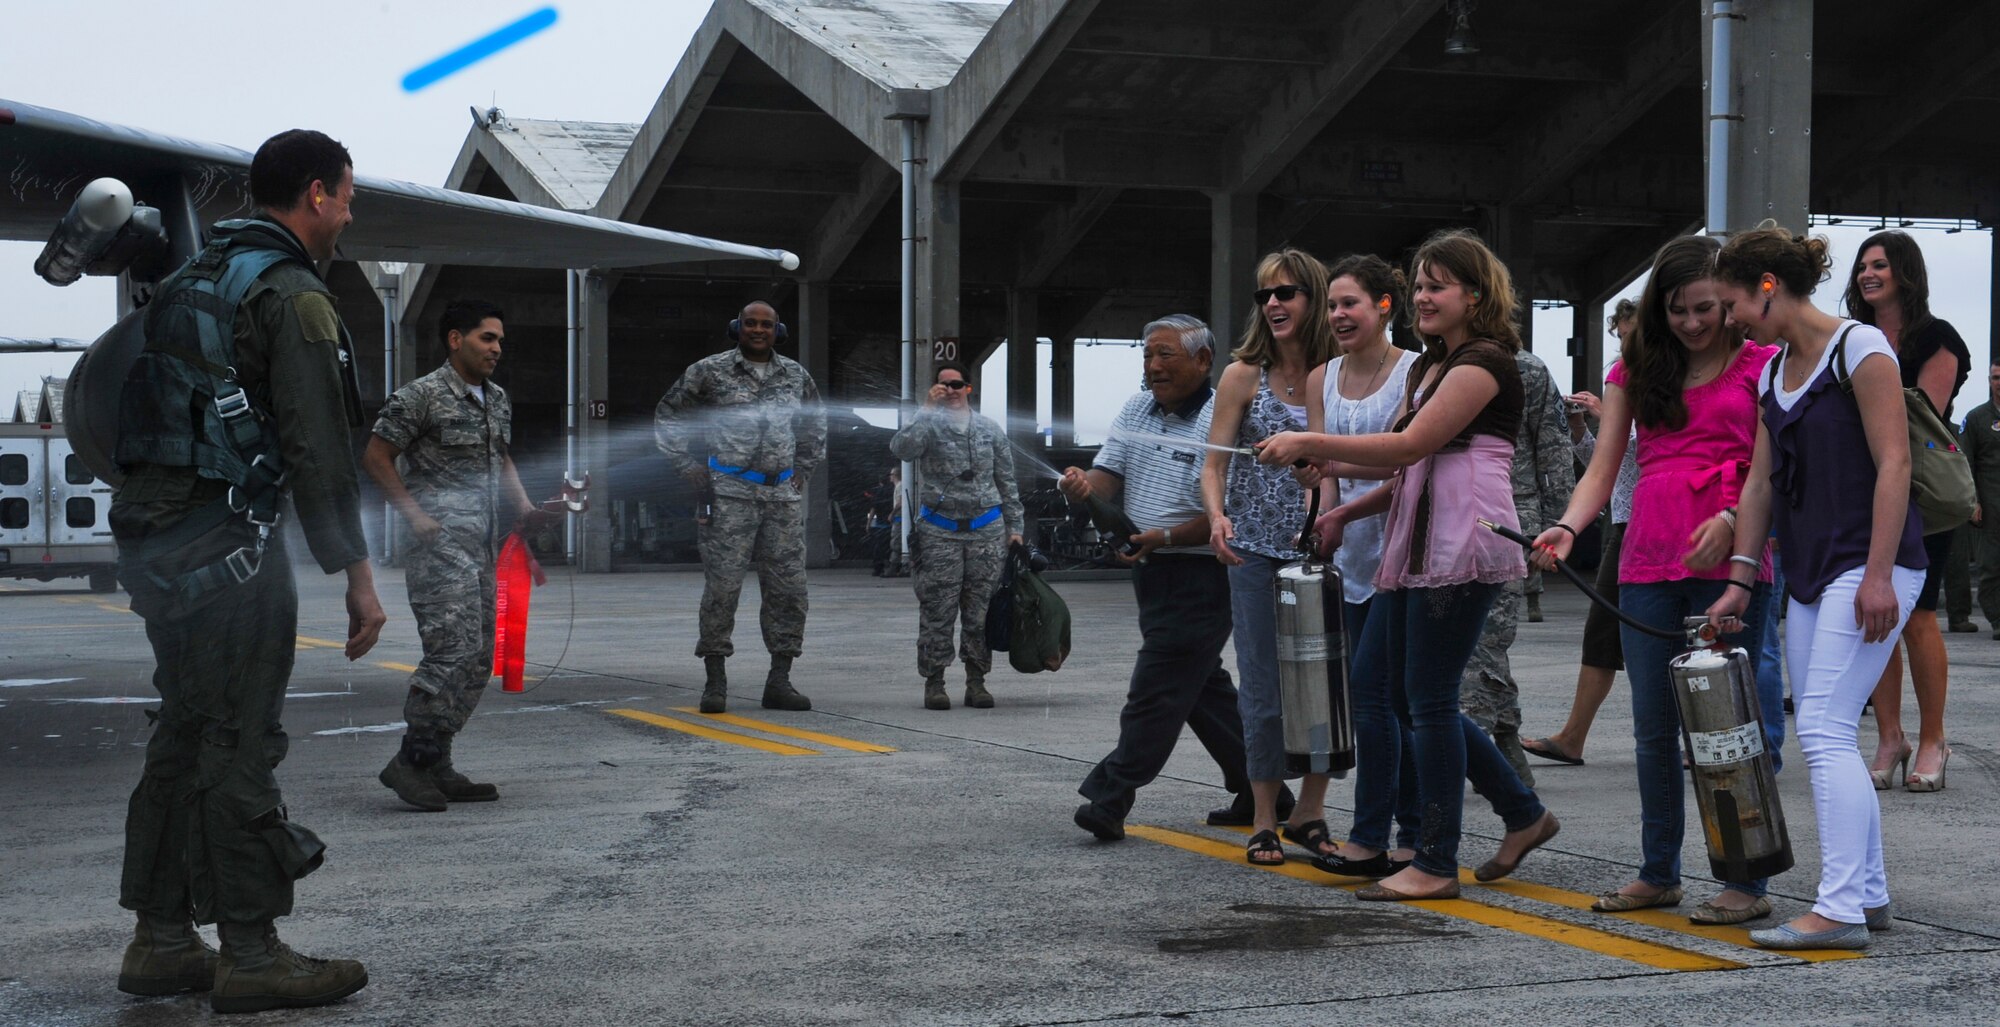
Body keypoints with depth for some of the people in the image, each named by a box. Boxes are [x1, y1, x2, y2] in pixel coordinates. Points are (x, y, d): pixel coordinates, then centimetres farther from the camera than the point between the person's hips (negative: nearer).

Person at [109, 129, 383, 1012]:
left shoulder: (192, 279, 19)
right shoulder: (292, 296, -10)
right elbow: (317, 451, -15)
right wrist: (355, 573, -13)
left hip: (153, 533, 9)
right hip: (227, 535, -9)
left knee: (185, 735, 14)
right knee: (241, 742, -5)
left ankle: (161, 942, 19)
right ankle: (251, 953, 0)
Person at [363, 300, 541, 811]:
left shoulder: (497, 399, 16)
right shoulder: (421, 396, -8)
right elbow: (376, 457, -5)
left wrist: (523, 506, 13)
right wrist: (415, 514, -12)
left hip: (482, 547, 9)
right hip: (441, 541, -9)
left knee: (478, 659, 8)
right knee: (454, 649, -17)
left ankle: (436, 767, 13)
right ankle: (412, 759, -8)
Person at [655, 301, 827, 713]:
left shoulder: (796, 376, 13)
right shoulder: (709, 371, 2)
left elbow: (815, 423, 29)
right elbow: (667, 416, 9)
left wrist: (803, 468, 18)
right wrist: (688, 466, 1)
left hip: (783, 494, 4)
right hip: (730, 493, -4)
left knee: (789, 588, 2)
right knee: (722, 585, -7)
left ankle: (779, 681, 9)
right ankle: (715, 681, 0)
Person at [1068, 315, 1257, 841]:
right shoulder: (1136, 411, 11)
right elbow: (1109, 477, 8)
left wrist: (1167, 537, -25)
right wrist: (1085, 485, -15)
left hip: (1201, 574, -9)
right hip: (1152, 571, 9)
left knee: (1157, 688, -8)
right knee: (1202, 685, 15)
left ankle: (1110, 796, -7)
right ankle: (1259, 788, 25)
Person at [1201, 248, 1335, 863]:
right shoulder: (1243, 376, 0)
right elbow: (1213, 463, -2)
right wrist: (1217, 517, -21)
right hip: (1258, 552, -1)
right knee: (1264, 689, 2)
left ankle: (1310, 812, 18)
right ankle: (1264, 822, 12)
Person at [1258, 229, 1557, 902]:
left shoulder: (1486, 362, -8)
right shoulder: (1430, 365, 21)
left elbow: (1410, 445, -17)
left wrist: (1307, 442, -15)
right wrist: (1350, 510, 11)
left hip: (1463, 544, -10)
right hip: (1417, 544, 10)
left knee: (1429, 700, -6)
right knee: (1378, 687, 9)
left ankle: (1436, 865, 4)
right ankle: (1523, 814, 20)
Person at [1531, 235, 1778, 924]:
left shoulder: (1759, 366, 4)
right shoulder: (1636, 371, 15)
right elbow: (1602, 469, 7)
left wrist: (1730, 519, -18)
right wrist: (1567, 526, -10)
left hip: (1728, 563, -4)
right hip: (1647, 565, 5)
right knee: (1653, 729, 10)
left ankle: (1746, 883, 3)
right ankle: (1658, 874, 21)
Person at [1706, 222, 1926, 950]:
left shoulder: (1859, 348, -10)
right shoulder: (1773, 374, 14)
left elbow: (1894, 464, -15)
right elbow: (1760, 483, 15)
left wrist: (1878, 576, -20)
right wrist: (1738, 581, 11)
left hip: (1868, 568, -8)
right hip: (1808, 574, 8)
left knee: (1824, 729, -14)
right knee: (1825, 737, 8)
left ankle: (1840, 910, -14)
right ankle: (1868, 893, 17)